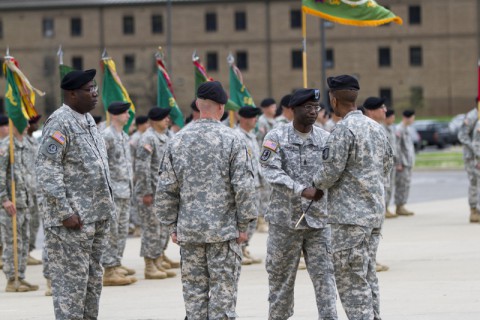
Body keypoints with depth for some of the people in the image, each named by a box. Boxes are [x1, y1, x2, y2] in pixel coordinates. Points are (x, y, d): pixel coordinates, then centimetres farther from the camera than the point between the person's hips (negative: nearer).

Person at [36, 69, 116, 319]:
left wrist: (107, 206, 18)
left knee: (93, 279, 14)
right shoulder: (60, 123, -13)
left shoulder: (88, 119, 15)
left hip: (97, 216, 9)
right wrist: (65, 212, -21)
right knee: (71, 280, -6)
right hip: (73, 219, -9)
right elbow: (46, 170, -19)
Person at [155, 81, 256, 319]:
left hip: (188, 230, 3)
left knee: (194, 291, 8)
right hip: (225, 229, -3)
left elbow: (166, 189, 4)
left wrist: (171, 225, 12)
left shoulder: (178, 141, 2)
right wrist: (244, 224, -2)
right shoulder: (231, 140, -8)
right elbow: (244, 187, -10)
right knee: (223, 291, 1)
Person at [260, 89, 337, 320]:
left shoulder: (325, 139, 5)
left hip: (318, 220, 2)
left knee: (324, 275, -2)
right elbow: (271, 172, -14)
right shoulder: (276, 137, -3)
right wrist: (303, 191, -24)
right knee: (280, 277, 7)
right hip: (285, 219, -2)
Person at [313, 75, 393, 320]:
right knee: (368, 276, 14)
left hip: (349, 215, -9)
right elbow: (387, 166, 18)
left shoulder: (344, 129, -14)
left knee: (351, 280, -6)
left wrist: (316, 184, 4)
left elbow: (330, 172, -16)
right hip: (375, 213, 9)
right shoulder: (376, 128, 11)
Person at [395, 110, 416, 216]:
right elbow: (396, 147, -18)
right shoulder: (399, 129, -14)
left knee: (406, 185, 10)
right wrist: (398, 163, -20)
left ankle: (401, 207, 13)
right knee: (403, 184, -9)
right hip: (402, 163, -10)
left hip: (407, 162, 10)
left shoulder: (406, 129, 17)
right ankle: (400, 207, -7)